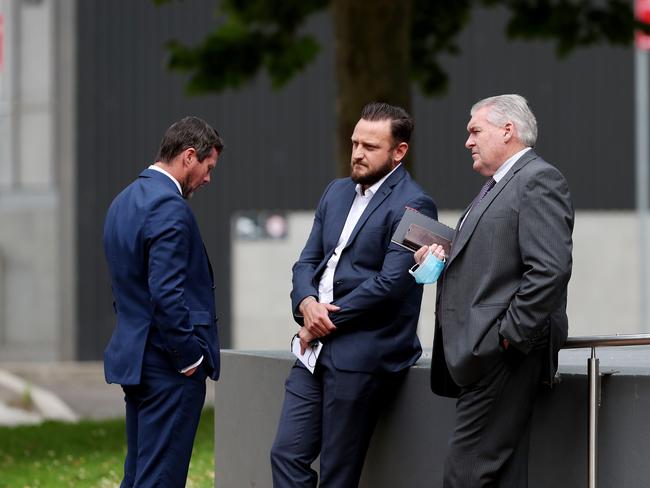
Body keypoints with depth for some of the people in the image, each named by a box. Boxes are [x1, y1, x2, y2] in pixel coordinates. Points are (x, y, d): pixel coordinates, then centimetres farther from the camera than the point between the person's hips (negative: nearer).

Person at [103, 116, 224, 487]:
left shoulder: (124, 202, 14)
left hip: (134, 356, 10)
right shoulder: (170, 208, -17)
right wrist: (190, 359, -14)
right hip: (168, 366, -10)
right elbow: (167, 295, -23)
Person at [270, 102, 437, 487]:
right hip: (319, 348, 8)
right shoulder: (337, 192, 16)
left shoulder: (412, 205, -9)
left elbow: (391, 282, -17)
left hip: (364, 354, -7)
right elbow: (308, 260, 16)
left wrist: (327, 318, -10)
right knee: (287, 454, 2)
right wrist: (306, 304, -6)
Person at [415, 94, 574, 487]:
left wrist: (509, 336, -19)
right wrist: (444, 260, 9)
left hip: (503, 353, -10)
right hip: (479, 353, 10)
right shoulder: (496, 187, 24)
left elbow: (550, 269, -18)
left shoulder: (539, 180, -8)